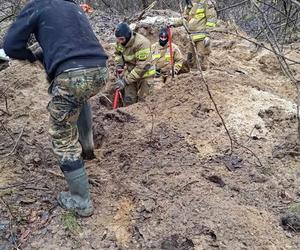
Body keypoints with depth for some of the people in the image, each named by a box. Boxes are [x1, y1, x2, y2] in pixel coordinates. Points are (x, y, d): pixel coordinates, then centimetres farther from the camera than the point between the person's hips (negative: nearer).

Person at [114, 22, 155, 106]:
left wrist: (125, 81, -31)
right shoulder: (120, 41, -9)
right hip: (129, 72, 5)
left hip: (143, 73, -5)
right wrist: (118, 65, -7)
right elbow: (118, 53, 14)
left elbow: (142, 67, -31)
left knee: (143, 99, 0)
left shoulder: (142, 43, -30)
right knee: (129, 99, 3)